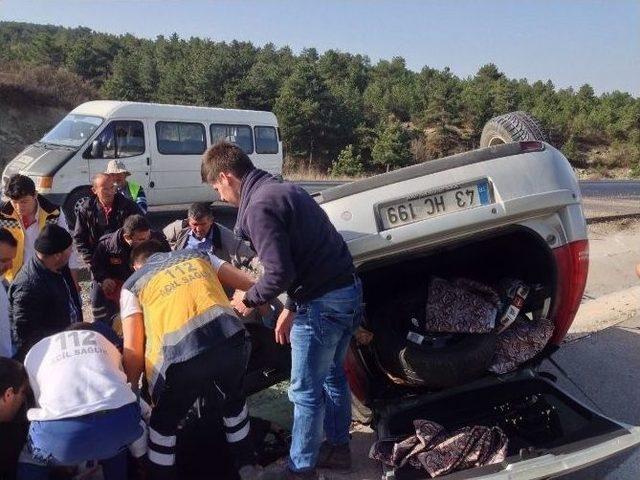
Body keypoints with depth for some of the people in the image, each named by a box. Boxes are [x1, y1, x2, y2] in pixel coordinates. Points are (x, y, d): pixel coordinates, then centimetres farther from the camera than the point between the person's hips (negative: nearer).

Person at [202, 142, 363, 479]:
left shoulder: (259, 206, -16)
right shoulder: (283, 189, 15)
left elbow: (279, 272, -24)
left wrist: (249, 300, -4)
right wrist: (291, 308, 20)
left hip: (324, 303, -10)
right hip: (347, 289, 10)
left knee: (306, 392, 6)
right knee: (332, 376, 23)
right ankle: (338, 447, 39)